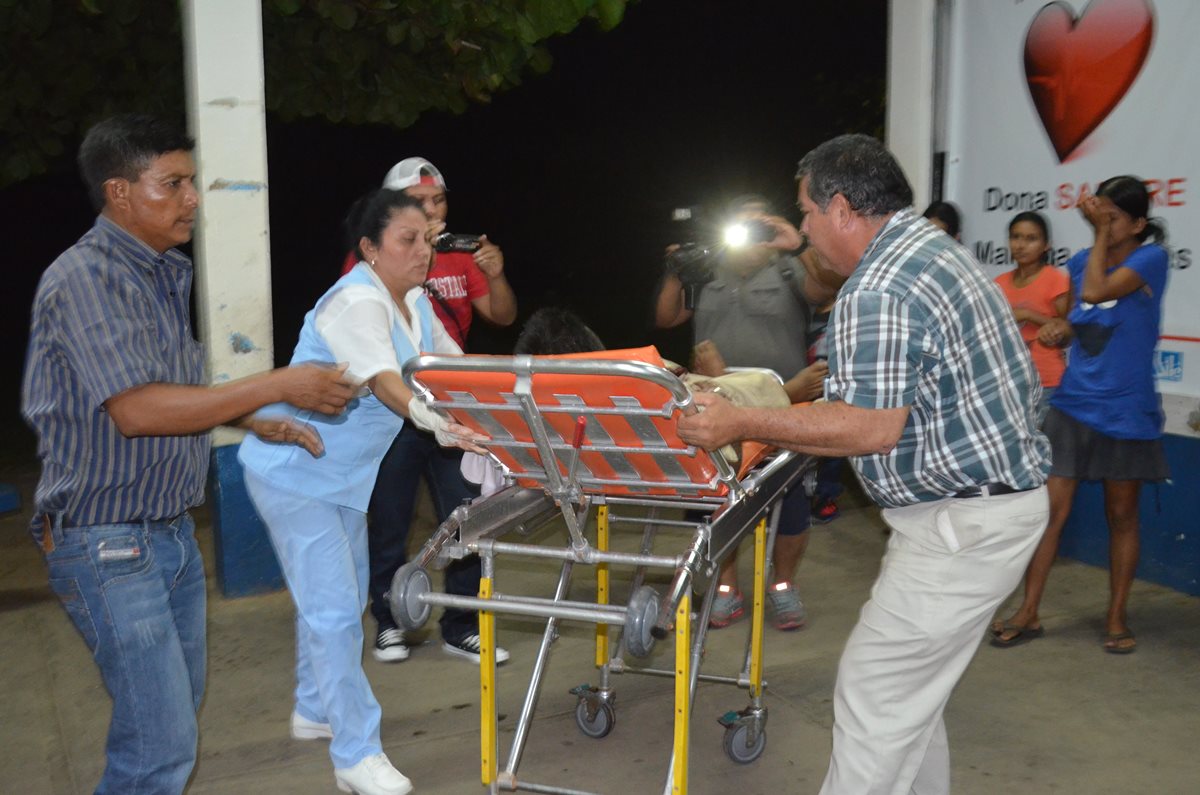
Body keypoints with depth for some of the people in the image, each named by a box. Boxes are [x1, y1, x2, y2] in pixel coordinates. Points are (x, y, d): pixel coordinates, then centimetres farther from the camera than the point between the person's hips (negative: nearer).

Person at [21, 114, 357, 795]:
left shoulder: (164, 274, 11)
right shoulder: (84, 279, -17)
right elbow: (135, 409, -26)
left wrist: (259, 424, 10)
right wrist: (280, 386, -25)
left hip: (172, 530, 9)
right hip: (109, 542, -9)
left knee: (178, 708, 19)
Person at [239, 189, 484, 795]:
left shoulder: (414, 301, 4)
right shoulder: (356, 303, -25)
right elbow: (386, 384, -40)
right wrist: (446, 425, -55)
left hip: (342, 472, 9)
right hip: (294, 471, -9)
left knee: (340, 598, 18)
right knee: (334, 610, -9)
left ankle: (314, 712, 36)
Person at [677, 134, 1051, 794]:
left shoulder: (879, 289, -21)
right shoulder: (935, 246, 13)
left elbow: (871, 428, -26)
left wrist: (741, 424, -20)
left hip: (965, 522, -11)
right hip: (999, 490, 11)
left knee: (874, 689, -4)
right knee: (909, 685, 20)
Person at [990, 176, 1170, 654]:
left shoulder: (1151, 258, -9)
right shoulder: (1080, 262, 5)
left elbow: (1096, 291, -24)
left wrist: (1102, 233, -13)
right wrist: (1060, 328, -4)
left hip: (1127, 412, -3)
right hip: (1073, 406, 4)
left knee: (1121, 516, 10)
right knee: (1051, 510, 1)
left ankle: (1117, 618, 23)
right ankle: (1029, 614, 10)